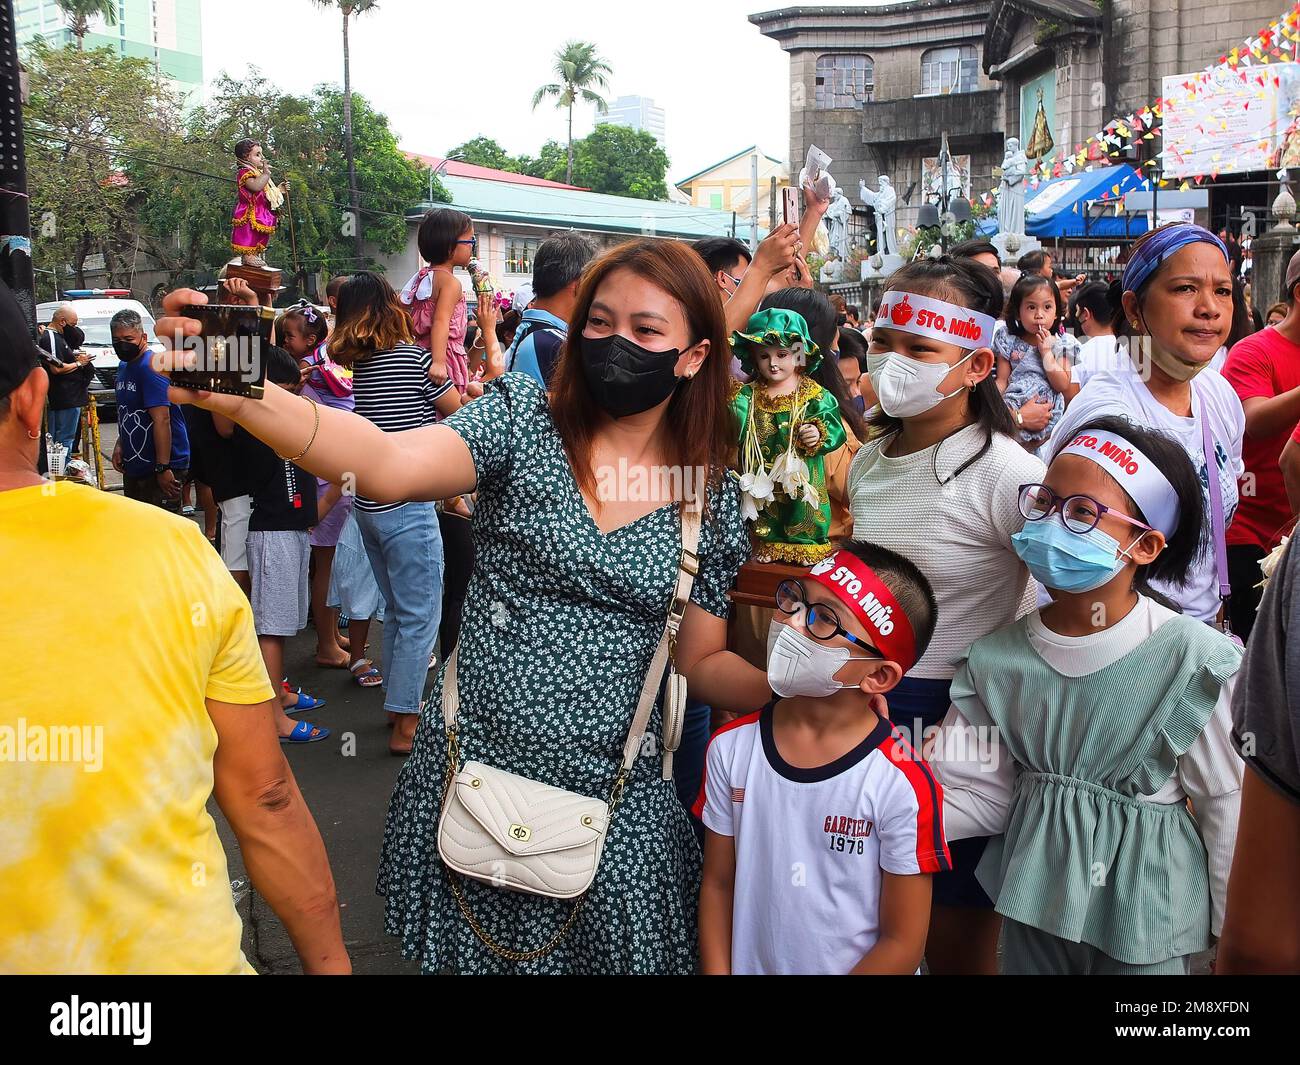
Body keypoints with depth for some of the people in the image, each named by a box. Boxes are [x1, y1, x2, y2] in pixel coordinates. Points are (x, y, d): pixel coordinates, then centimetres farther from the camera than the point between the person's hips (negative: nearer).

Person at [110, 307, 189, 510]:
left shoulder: (151, 368, -18)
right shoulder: (124, 366, 12)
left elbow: (162, 420, -24)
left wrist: (163, 468, -27)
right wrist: (120, 444, 9)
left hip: (161, 468, -10)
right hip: (134, 466, 10)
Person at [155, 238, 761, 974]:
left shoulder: (714, 496, 0)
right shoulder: (526, 420, -7)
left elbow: (703, 663, 6)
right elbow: (389, 465, -25)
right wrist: (237, 394, -40)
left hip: (610, 800, 1)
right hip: (472, 774, -1)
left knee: (612, 954, 14)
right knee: (468, 951, 17)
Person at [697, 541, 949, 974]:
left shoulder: (903, 785, -22)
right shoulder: (731, 747, -10)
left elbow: (903, 943, -14)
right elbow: (718, 883, -1)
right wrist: (717, 970, -9)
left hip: (858, 965, -2)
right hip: (746, 964, 3)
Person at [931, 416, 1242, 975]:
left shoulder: (1195, 660, -18)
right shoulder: (995, 658, -8)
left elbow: (1227, 809, -8)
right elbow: (979, 794, -5)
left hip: (1145, 909, -3)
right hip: (1033, 896, 3)